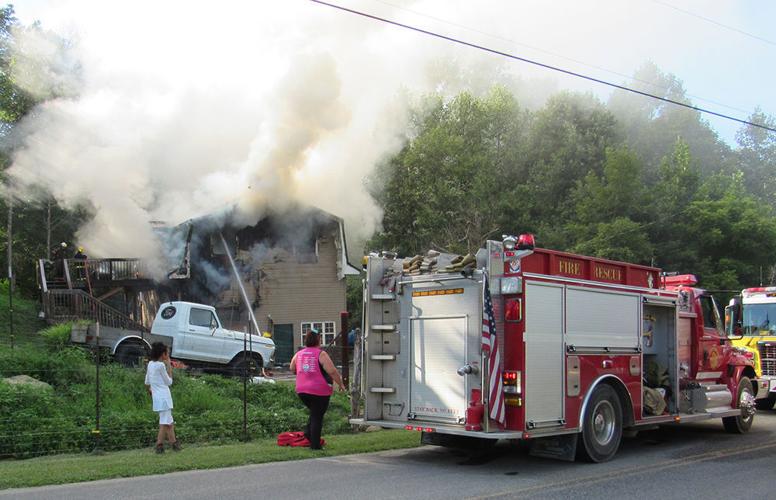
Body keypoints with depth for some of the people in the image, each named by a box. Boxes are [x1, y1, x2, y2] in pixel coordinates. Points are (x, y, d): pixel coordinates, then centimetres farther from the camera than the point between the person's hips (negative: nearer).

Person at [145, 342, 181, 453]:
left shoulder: (150, 364, 11)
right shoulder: (161, 365, -14)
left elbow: (147, 383, 18)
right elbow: (169, 382, -5)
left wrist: (150, 392, 33)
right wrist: (169, 367, -1)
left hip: (156, 397, 9)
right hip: (164, 397, -9)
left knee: (169, 422, 16)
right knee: (165, 423, -5)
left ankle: (173, 442, 20)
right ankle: (159, 445, -6)